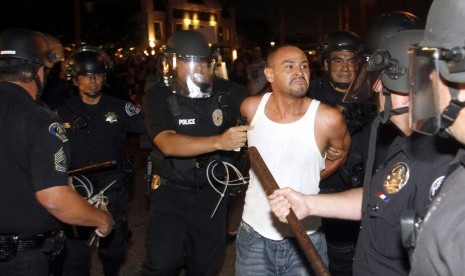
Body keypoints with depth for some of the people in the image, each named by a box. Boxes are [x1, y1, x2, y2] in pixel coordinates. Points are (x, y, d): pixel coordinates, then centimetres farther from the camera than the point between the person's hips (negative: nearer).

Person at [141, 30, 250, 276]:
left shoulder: (227, 92, -9)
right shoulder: (158, 97, -12)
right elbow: (168, 144, -26)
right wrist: (218, 141, -40)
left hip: (213, 191, 2)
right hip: (171, 191, -2)